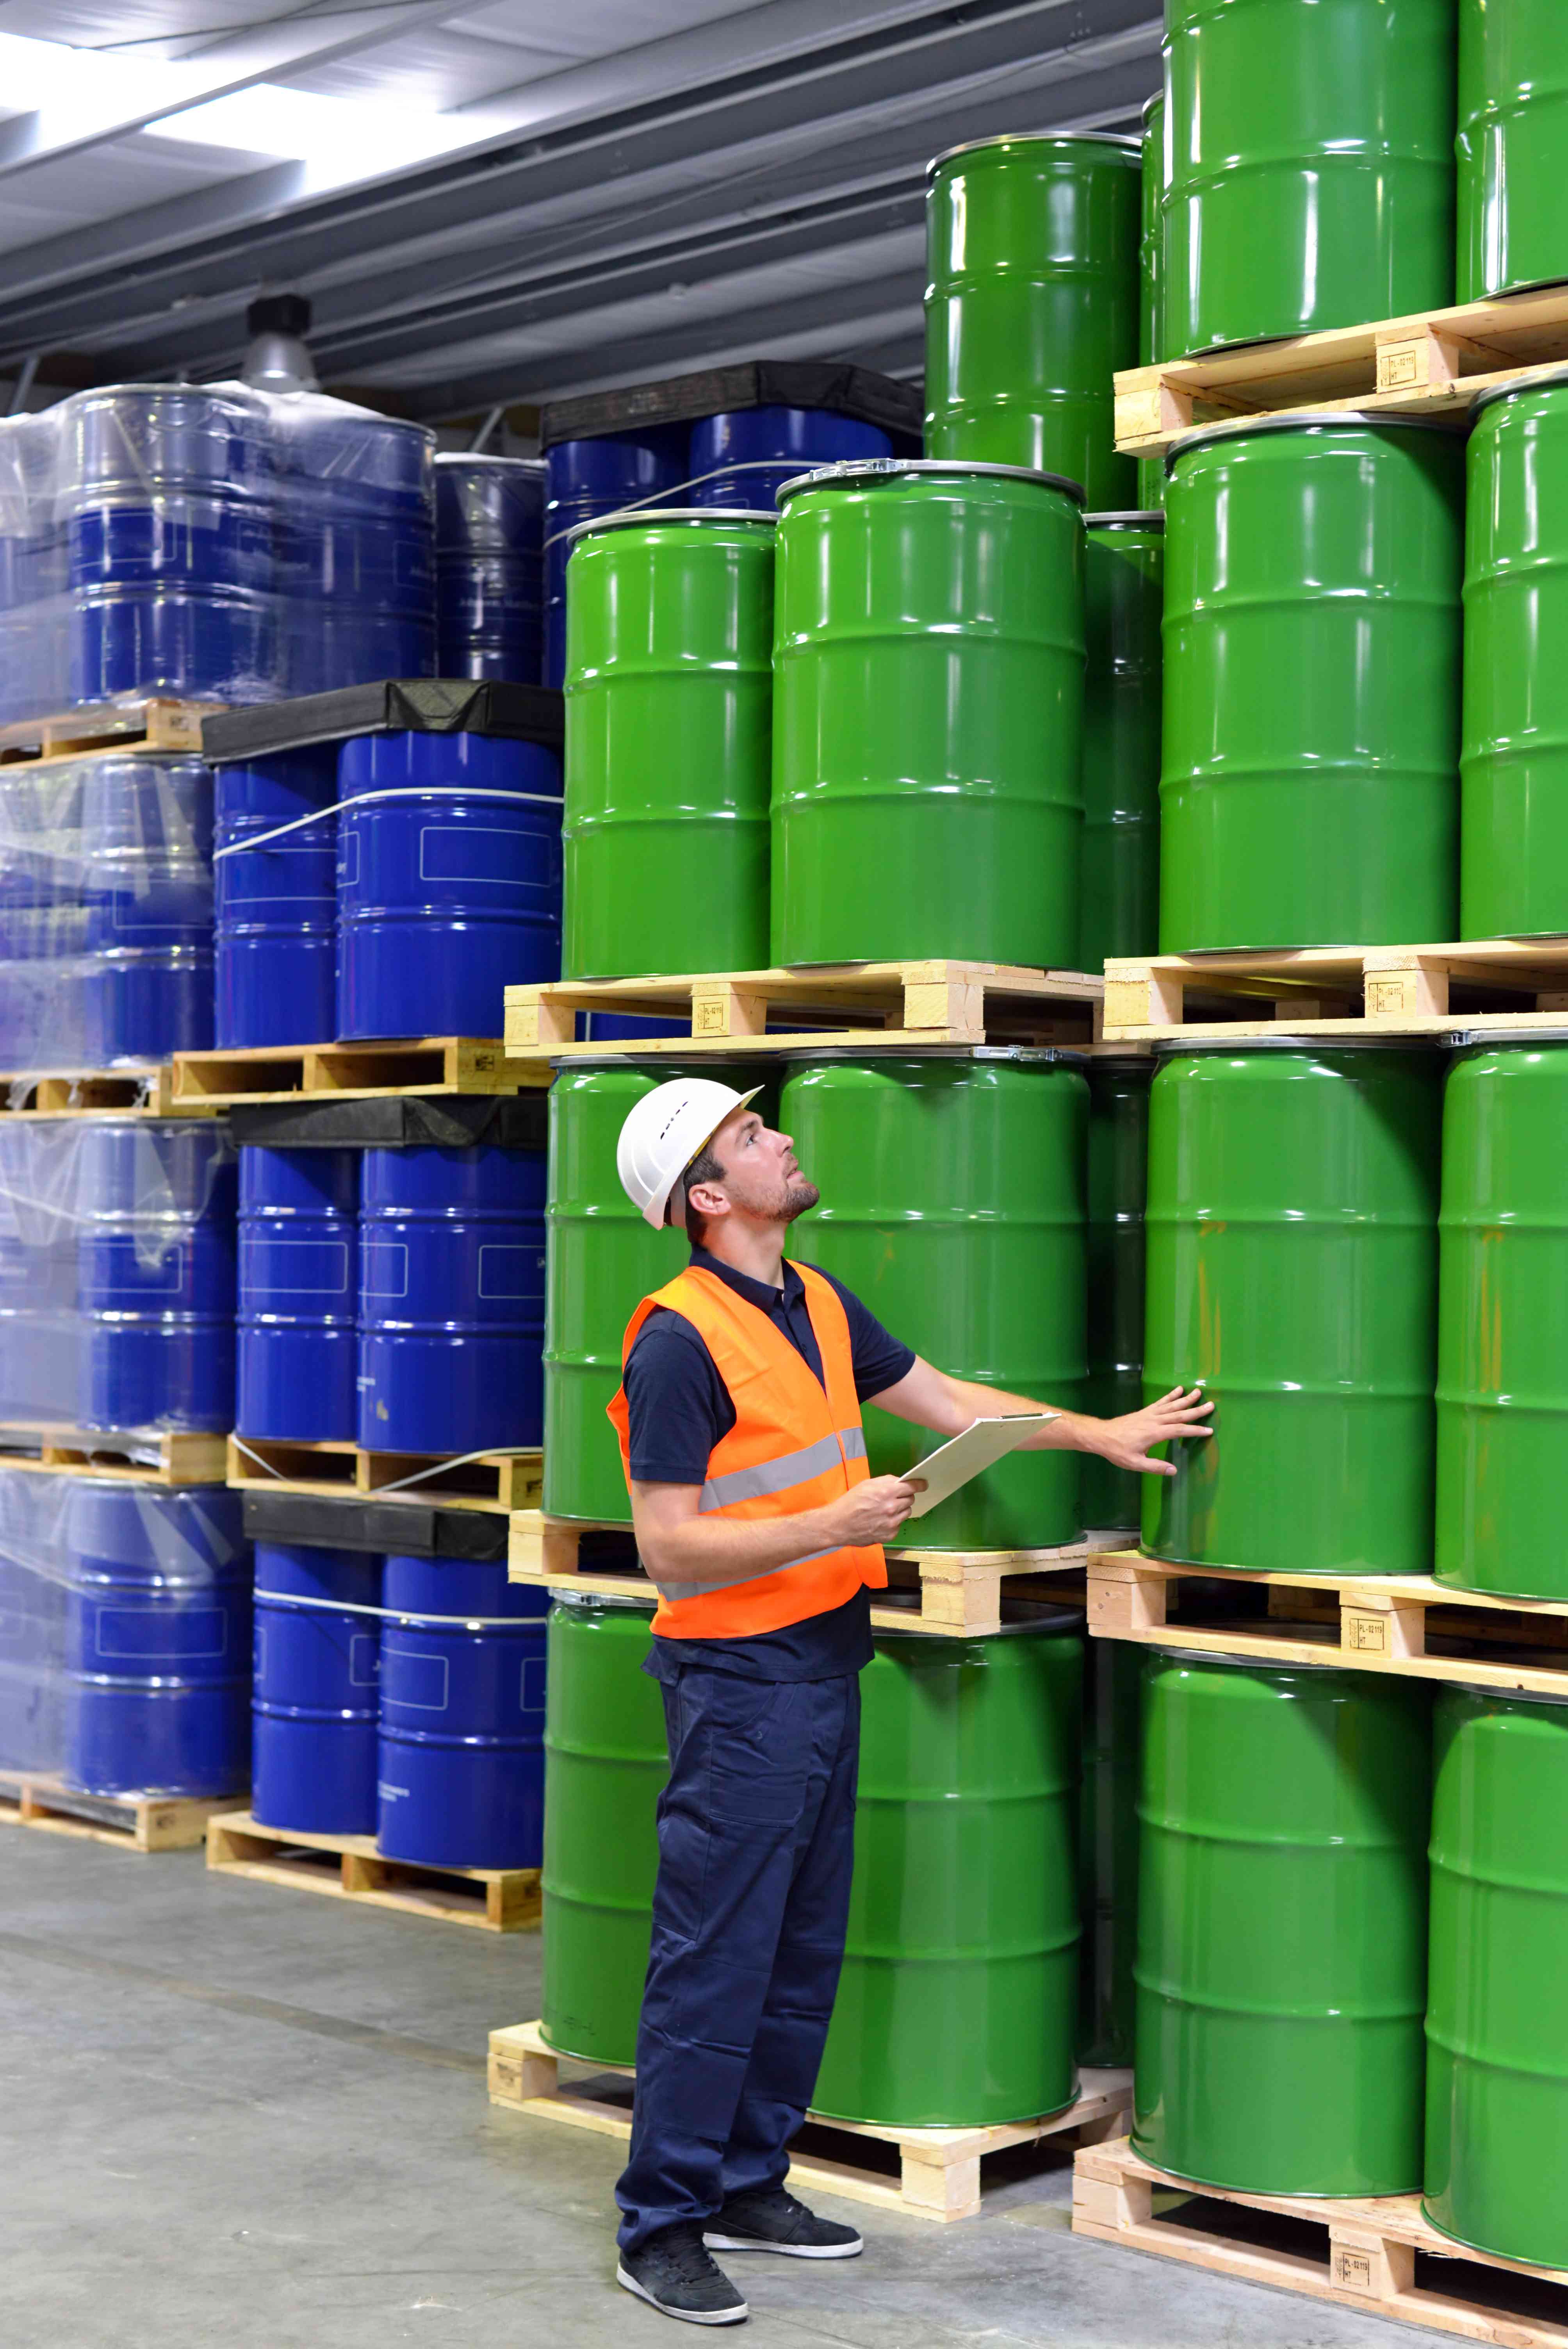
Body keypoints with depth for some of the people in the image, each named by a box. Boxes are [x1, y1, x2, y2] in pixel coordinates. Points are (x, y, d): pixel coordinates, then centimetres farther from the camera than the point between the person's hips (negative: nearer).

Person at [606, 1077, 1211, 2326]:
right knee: (713, 1960, -3)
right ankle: (662, 2226, 7)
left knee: (803, 1954, 14)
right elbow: (669, 1545, -19)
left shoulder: (817, 1301, 10)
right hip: (738, 1675, -9)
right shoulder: (679, 1340, -17)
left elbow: (944, 1398, 21)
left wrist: (1100, 1434, 22)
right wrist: (830, 1527, -24)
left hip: (825, 1663, 9)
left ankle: (748, 2185, 26)